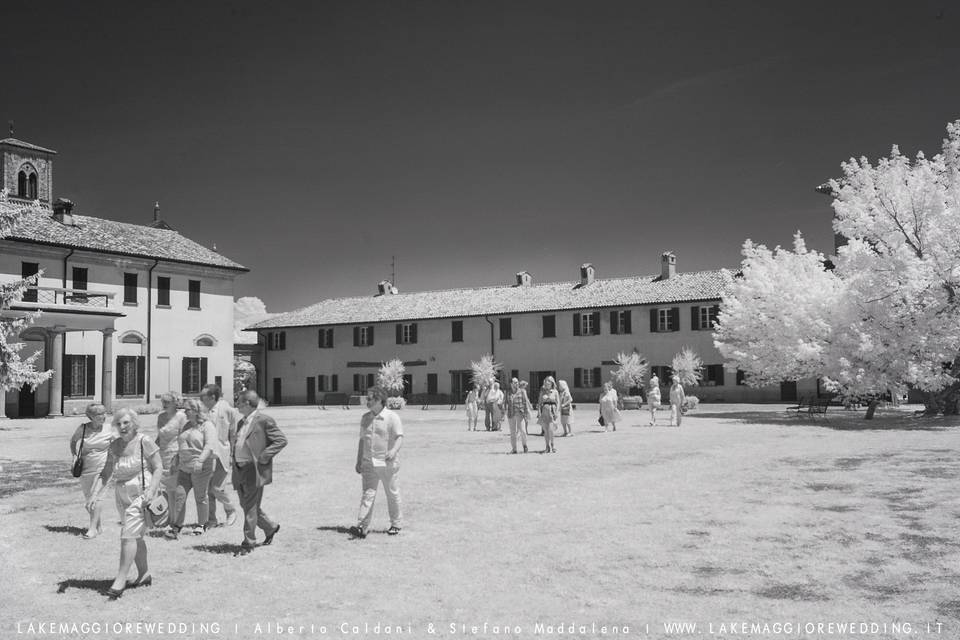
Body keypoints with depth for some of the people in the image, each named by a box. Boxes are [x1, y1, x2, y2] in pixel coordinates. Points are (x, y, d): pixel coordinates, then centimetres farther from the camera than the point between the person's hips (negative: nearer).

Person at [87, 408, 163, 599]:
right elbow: (105, 473, 8)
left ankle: (120, 580, -8)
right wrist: (95, 494, -4)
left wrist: (150, 491, -19)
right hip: (123, 497, 7)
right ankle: (144, 575, 29)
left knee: (128, 535, -12)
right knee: (136, 536, 16)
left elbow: (158, 468, -9)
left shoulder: (145, 442, -10)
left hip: (141, 495, -7)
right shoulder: (114, 446, 7)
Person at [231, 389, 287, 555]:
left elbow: (281, 440, -14)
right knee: (246, 506, 15)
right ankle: (271, 527, 34)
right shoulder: (241, 423, 16)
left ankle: (248, 543, 7)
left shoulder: (263, 420, -11)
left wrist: (264, 457, -17)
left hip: (254, 471, -9)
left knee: (250, 508, -3)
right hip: (240, 471, 9)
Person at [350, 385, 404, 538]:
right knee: (367, 494, -3)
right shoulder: (365, 418, 10)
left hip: (387, 463, -4)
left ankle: (396, 524, 23)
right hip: (368, 463, 4)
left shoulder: (392, 417, -7)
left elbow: (399, 438, -14)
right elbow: (362, 440, 17)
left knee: (392, 494, 8)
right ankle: (362, 527, -8)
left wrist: (394, 451, -33)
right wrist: (359, 461, 15)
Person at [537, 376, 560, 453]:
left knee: (550, 429, -14)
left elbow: (558, 403, 2)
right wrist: (539, 411, -4)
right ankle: (547, 447, 9)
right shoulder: (542, 392, 10)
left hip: (552, 411, -2)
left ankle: (552, 446, -2)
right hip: (544, 411, 3)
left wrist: (556, 412, -9)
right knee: (545, 430, 2)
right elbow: (539, 402, 8)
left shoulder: (555, 392, 4)